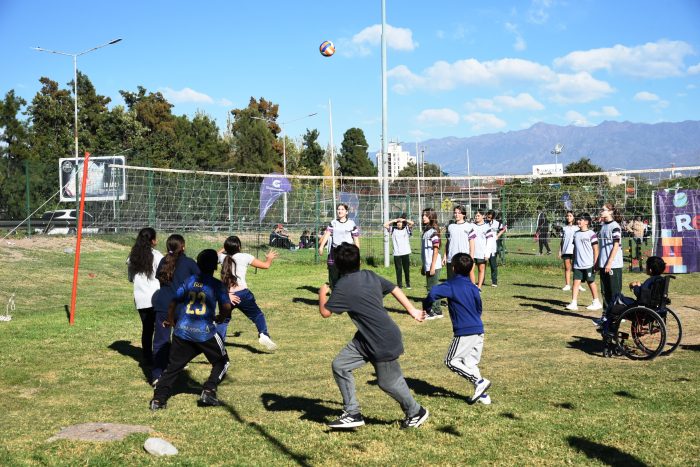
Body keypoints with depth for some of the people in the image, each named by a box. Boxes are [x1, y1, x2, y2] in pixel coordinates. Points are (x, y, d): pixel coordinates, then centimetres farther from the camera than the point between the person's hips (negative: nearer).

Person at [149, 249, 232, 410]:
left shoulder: (189, 281, 11)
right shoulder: (216, 284, 1)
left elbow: (173, 302, 10)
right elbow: (226, 308, -8)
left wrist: (171, 321, 26)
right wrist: (219, 317, 14)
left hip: (182, 331, 4)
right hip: (205, 331, -4)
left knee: (173, 365, 12)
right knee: (221, 362, 14)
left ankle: (159, 398, 3)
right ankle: (209, 391, -1)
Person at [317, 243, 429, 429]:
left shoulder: (343, 287, -19)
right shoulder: (370, 276, 4)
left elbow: (325, 312, -14)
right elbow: (393, 288, 9)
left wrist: (322, 294, 5)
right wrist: (412, 310, 16)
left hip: (384, 342, -9)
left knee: (388, 382, 8)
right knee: (340, 365, 4)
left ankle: (416, 412, 30)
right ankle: (353, 414, 11)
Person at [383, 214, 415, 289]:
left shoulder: (406, 229, 7)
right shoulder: (393, 229, 10)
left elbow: (412, 223, -8)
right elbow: (385, 225, 2)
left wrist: (404, 219, 0)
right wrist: (393, 220, 4)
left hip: (406, 253, 0)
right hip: (396, 253, 0)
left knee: (407, 269, 7)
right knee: (398, 270, 2)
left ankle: (408, 284, 21)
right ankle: (399, 285, 9)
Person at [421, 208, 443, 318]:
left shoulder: (433, 231, -11)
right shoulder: (426, 231, 14)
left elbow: (436, 250, -15)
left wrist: (432, 266, -18)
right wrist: (423, 266, 19)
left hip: (433, 265, -9)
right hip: (427, 265, 9)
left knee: (432, 288, -5)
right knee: (431, 288, 13)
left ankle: (434, 311, 0)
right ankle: (437, 311, 19)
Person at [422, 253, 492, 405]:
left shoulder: (451, 285, -9)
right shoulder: (473, 287, 10)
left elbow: (433, 293, -25)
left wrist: (426, 306, -7)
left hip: (464, 332, -7)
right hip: (479, 330, 7)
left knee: (451, 361, 4)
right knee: (470, 362, 17)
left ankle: (479, 382, -3)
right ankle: (482, 395, 13)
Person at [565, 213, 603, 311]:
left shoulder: (591, 234, -7)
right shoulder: (576, 234, 10)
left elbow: (595, 250, -7)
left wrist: (595, 263, -10)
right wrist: (573, 262, 16)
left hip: (588, 264, -5)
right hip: (577, 265, 5)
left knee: (591, 283, 5)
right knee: (576, 282, -3)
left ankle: (596, 302, 20)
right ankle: (574, 303, -5)